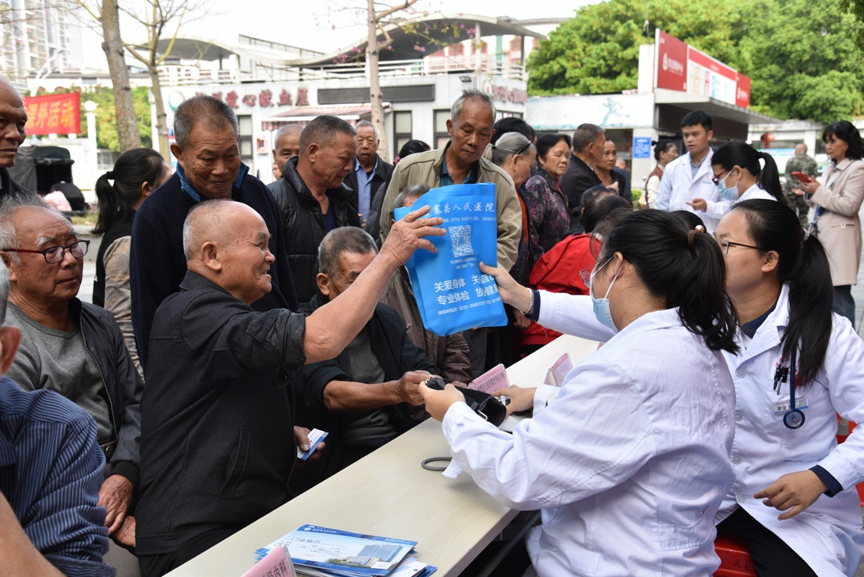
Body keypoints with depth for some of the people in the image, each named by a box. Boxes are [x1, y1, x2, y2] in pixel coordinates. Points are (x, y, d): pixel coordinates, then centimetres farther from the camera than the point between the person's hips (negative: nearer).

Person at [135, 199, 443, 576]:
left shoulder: (218, 311, 18)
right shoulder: (193, 315, -16)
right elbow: (320, 340, -29)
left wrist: (285, 432, 12)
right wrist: (389, 256, -21)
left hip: (253, 518, 10)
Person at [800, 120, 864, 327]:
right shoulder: (830, 169, 17)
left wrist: (819, 190, -12)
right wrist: (810, 191, 1)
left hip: (840, 238, -8)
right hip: (822, 234, 8)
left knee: (839, 294, -9)